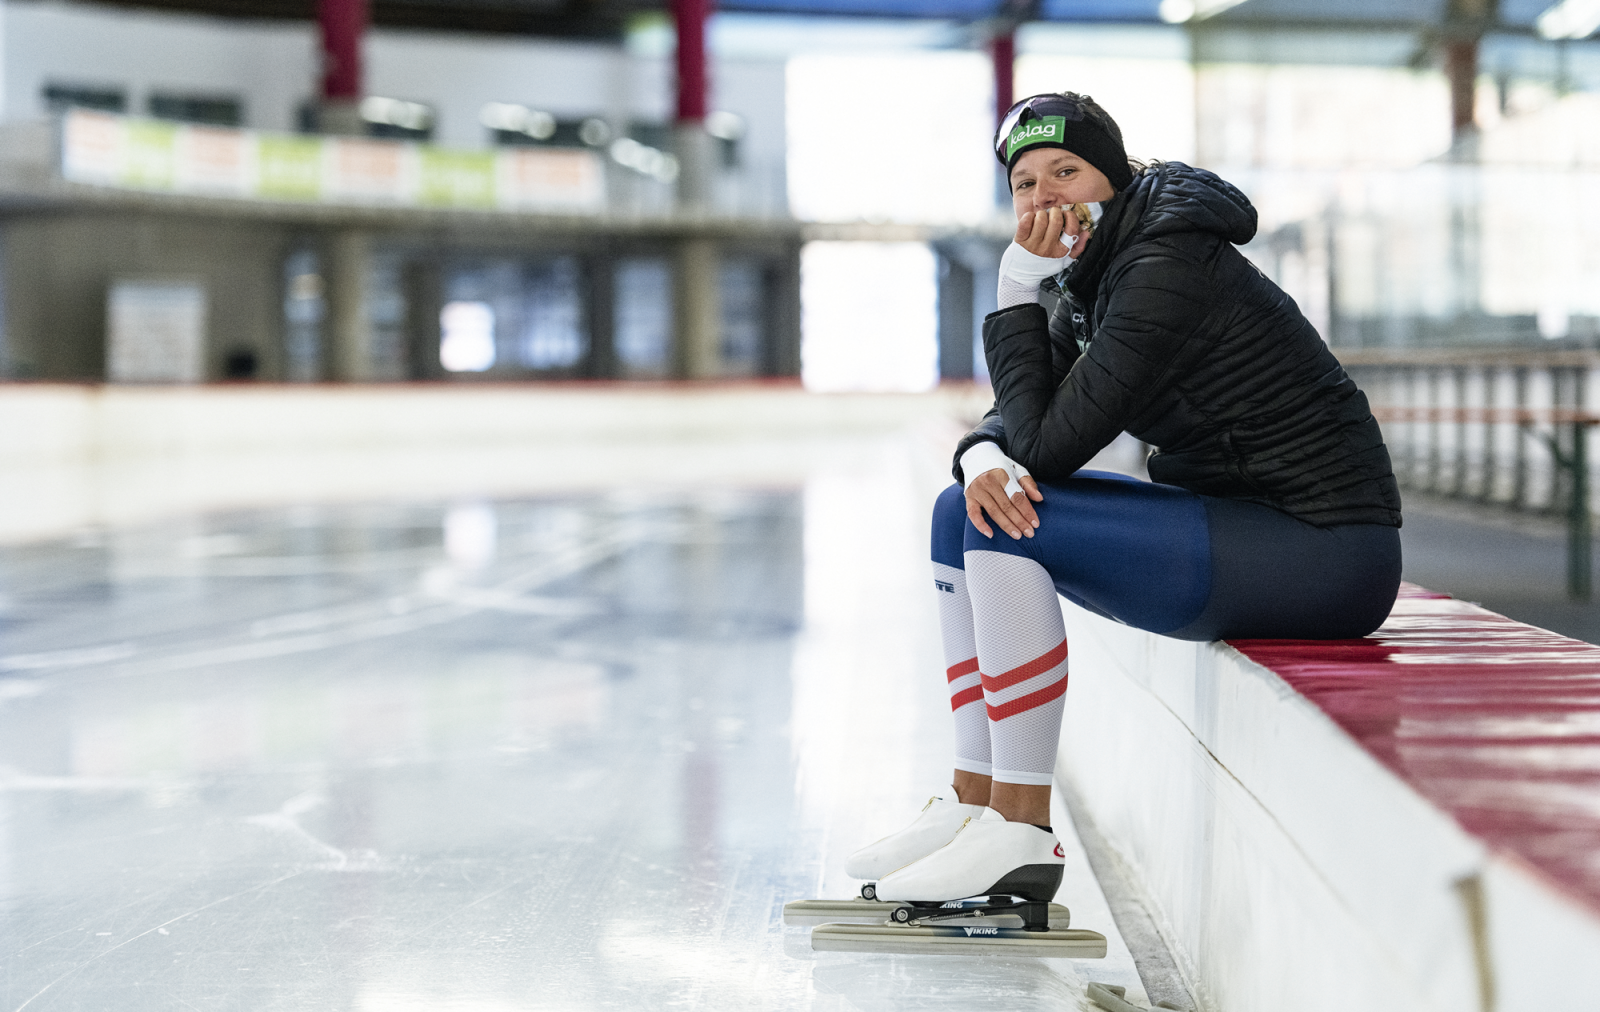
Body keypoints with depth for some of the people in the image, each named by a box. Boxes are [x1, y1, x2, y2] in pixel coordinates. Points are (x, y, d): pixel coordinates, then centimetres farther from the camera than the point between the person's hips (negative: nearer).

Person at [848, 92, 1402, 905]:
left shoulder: (1167, 271, -19)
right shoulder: (1100, 274, 10)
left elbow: (1050, 444, -20)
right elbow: (1021, 421, 10)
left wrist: (1016, 294, -14)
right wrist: (982, 456, -13)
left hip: (1325, 552, -10)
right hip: (1233, 517, 10)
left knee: (1008, 527, -21)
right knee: (965, 510, 7)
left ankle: (1022, 837, -14)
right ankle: (975, 806, 9)